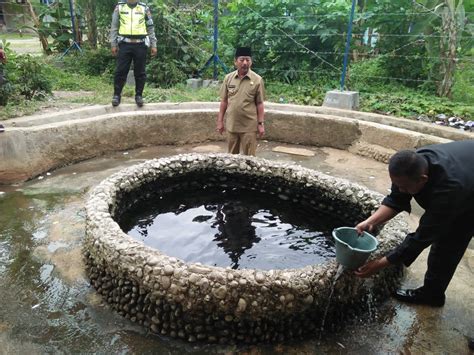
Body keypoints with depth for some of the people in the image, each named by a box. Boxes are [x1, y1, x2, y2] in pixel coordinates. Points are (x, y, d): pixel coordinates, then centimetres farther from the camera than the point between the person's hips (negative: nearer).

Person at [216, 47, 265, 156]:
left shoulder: (257, 80, -5)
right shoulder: (228, 78, 2)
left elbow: (259, 104, -2)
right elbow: (224, 101, 7)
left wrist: (261, 123, -5)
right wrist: (220, 121, 5)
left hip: (249, 126, -3)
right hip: (231, 125, 3)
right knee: (231, 155, 15)